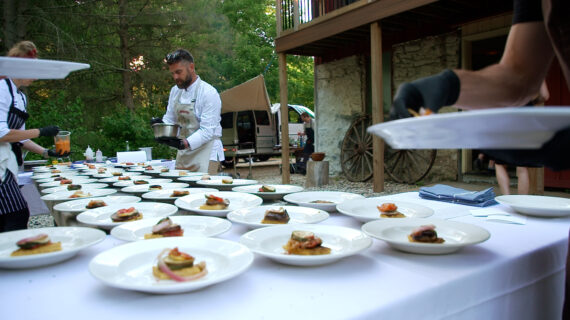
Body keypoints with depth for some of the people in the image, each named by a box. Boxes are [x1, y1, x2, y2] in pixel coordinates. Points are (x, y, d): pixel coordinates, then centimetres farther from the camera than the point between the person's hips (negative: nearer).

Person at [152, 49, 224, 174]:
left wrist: (185, 143, -32)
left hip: (205, 151, -7)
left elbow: (207, 130, -20)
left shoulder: (209, 93, -14)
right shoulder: (175, 91, 9)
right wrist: (161, 123, -5)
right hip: (183, 154, 7)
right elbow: (170, 119, 18)